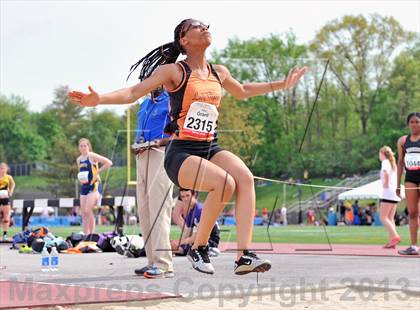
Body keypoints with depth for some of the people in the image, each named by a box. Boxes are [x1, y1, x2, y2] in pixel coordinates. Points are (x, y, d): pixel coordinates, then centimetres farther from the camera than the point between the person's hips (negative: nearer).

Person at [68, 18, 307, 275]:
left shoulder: (218, 72, 14)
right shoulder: (174, 71, -3)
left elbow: (243, 92, 35)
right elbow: (133, 93, -9)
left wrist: (283, 84, 37)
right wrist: (99, 99, -26)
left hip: (210, 149, 6)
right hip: (181, 153, -6)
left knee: (245, 177, -23)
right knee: (225, 183, -30)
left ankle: (244, 256, -27)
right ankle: (198, 248, -11)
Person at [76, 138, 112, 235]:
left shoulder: (92, 156, -7)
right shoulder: (78, 160, 14)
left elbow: (109, 163, -13)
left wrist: (98, 171, -13)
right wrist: (79, 177, 7)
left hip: (93, 186, -7)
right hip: (84, 187, 7)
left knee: (88, 211, -16)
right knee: (84, 213, 4)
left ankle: (92, 234, -10)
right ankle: (85, 235, 9)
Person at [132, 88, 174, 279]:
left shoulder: (171, 101, 0)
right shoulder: (144, 104, 23)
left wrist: (159, 141, -20)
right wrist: (138, 144, 6)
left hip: (161, 155, -8)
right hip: (142, 157, 8)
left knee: (158, 210, -15)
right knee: (144, 211, 5)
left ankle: (163, 265, -17)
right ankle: (152, 262, 9)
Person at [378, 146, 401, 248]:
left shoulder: (385, 162, -5)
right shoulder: (393, 163, 20)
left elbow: (386, 172, -25)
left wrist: (386, 184, -16)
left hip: (388, 193, -8)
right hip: (395, 194, 8)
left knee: (383, 217, -8)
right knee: (390, 218, 9)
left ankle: (395, 236, -21)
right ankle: (391, 241, 3)